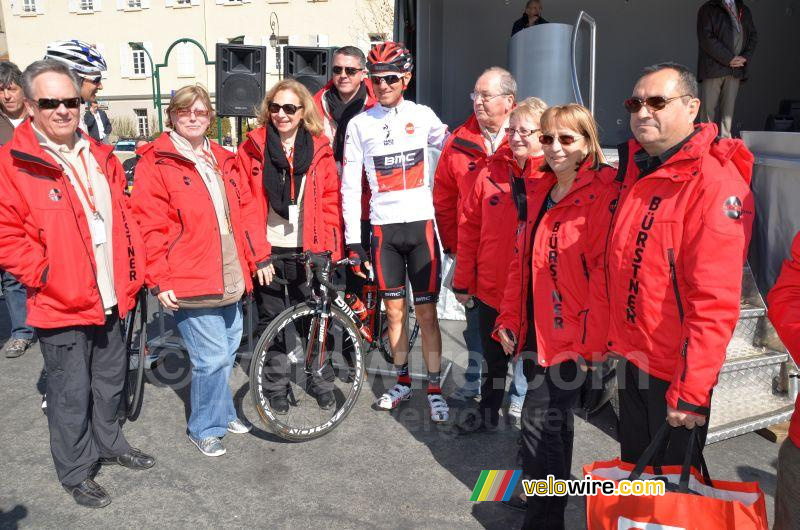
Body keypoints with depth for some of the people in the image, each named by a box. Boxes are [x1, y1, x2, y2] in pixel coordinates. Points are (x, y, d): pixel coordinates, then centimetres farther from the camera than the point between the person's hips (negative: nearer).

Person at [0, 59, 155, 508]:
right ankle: (76, 473, 28)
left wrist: (133, 269, 7)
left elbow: (123, 215, 15)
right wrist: (48, 274, -17)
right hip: (61, 306, -6)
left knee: (112, 378, 21)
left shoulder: (100, 156, 7)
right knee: (72, 392, 8)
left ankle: (110, 442, 44)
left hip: (111, 299, 6)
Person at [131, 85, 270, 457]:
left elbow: (247, 210, 15)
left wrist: (258, 257, 12)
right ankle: (206, 428, 19)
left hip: (230, 281, 7)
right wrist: (159, 281, -14)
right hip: (190, 285, -6)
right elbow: (149, 227, -10)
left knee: (227, 351, 17)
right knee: (213, 358, -3)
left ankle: (221, 411, 39)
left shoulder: (223, 160, 13)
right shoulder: (156, 163, -6)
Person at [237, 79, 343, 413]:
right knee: (271, 319, 9)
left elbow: (331, 200, 6)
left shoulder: (319, 150, 5)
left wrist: (331, 243, -3)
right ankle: (276, 387, 25)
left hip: (308, 250, 1)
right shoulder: (252, 148, 2)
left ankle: (322, 382, 27)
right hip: (267, 250, 0)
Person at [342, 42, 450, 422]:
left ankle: (435, 389, 13)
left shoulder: (422, 116, 3)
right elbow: (350, 183, 2)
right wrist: (352, 241, -2)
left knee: (426, 311, 1)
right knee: (394, 309, 9)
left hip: (421, 224, -1)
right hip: (383, 228, 1)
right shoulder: (359, 124, 3)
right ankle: (402, 382, 26)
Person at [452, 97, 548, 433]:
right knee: (494, 358, 20)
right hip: (491, 288, 4)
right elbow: (470, 227, 5)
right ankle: (489, 414, 40)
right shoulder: (492, 172, 1)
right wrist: (463, 280, 5)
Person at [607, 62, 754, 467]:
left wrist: (690, 392, -23)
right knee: (632, 467, 25)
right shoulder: (636, 170, 5)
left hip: (675, 370, -7)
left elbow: (715, 303, -24)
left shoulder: (717, 184, -21)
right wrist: (609, 339, 12)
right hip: (630, 358, 7)